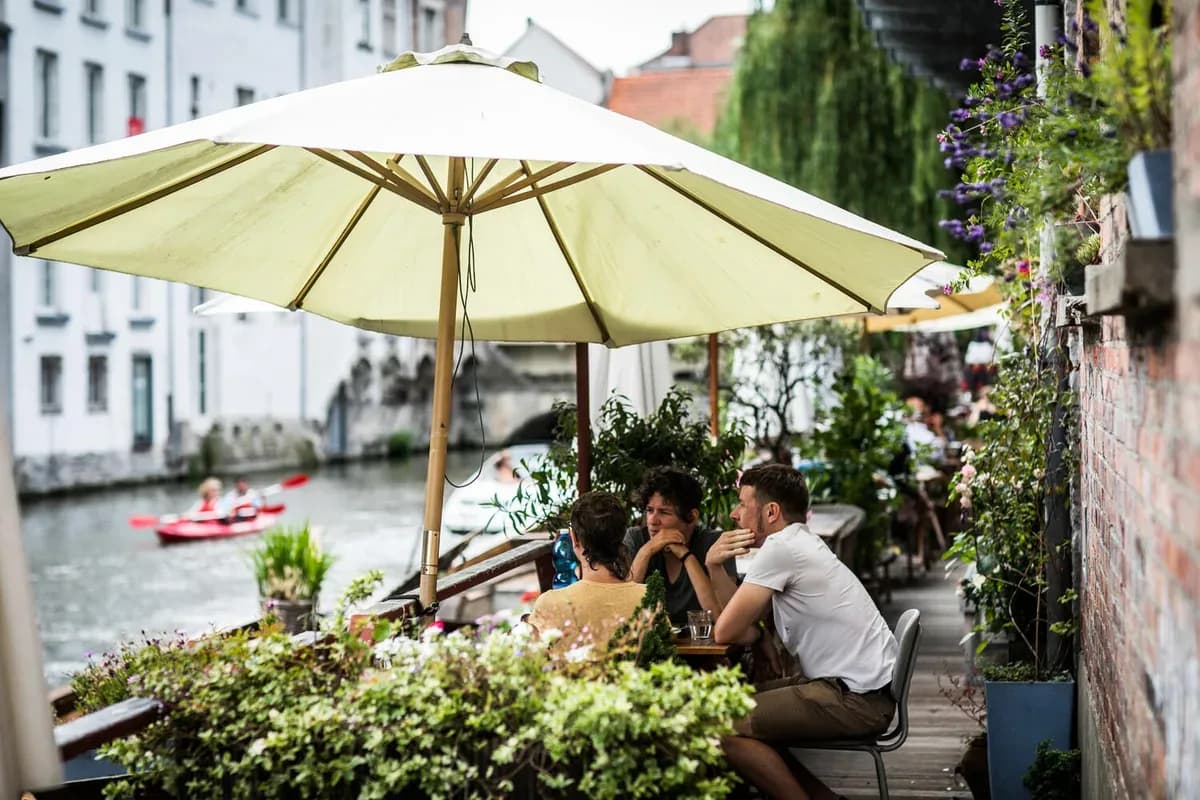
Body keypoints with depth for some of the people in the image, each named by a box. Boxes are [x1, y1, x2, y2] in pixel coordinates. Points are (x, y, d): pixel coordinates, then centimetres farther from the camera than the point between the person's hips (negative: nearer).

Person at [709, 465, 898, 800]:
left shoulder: (781, 547, -14)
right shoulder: (798, 544, 16)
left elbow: (726, 631, -12)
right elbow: (737, 625, 15)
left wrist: (753, 631, 9)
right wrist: (714, 565, 5)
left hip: (857, 698, -10)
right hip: (861, 687, 10)